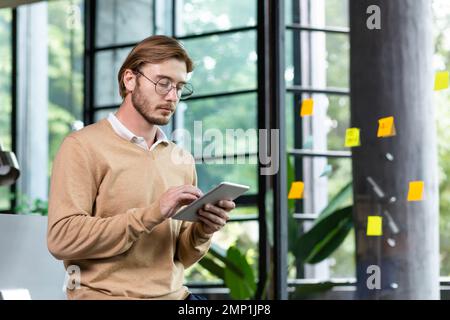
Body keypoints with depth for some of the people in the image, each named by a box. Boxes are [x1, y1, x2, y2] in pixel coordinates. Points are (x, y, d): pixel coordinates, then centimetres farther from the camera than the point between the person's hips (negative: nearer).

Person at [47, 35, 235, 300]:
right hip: (107, 293, -5)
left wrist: (203, 231, -4)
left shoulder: (182, 159, 13)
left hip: (174, 293, 5)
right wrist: (151, 215, -18)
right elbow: (62, 238, -14)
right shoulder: (83, 147, -2)